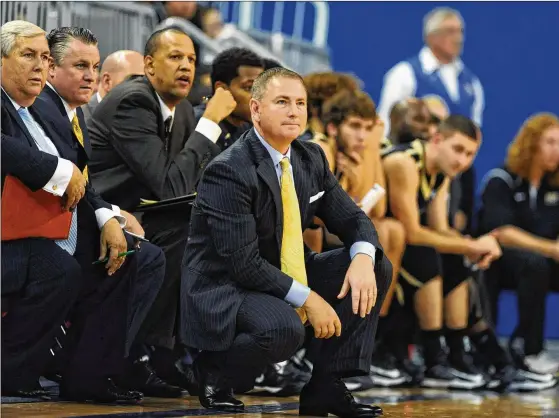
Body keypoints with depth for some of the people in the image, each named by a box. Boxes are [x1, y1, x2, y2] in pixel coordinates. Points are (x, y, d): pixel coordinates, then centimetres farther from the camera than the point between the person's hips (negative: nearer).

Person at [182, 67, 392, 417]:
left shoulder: (311, 158, 4)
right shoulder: (229, 171, -21)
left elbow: (352, 218, 8)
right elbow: (243, 263, -24)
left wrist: (363, 258, -15)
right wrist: (307, 299, -25)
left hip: (287, 277, 9)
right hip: (224, 290, -8)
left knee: (378, 268, -3)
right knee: (284, 329, -38)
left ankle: (326, 388, -4)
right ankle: (215, 369, -5)